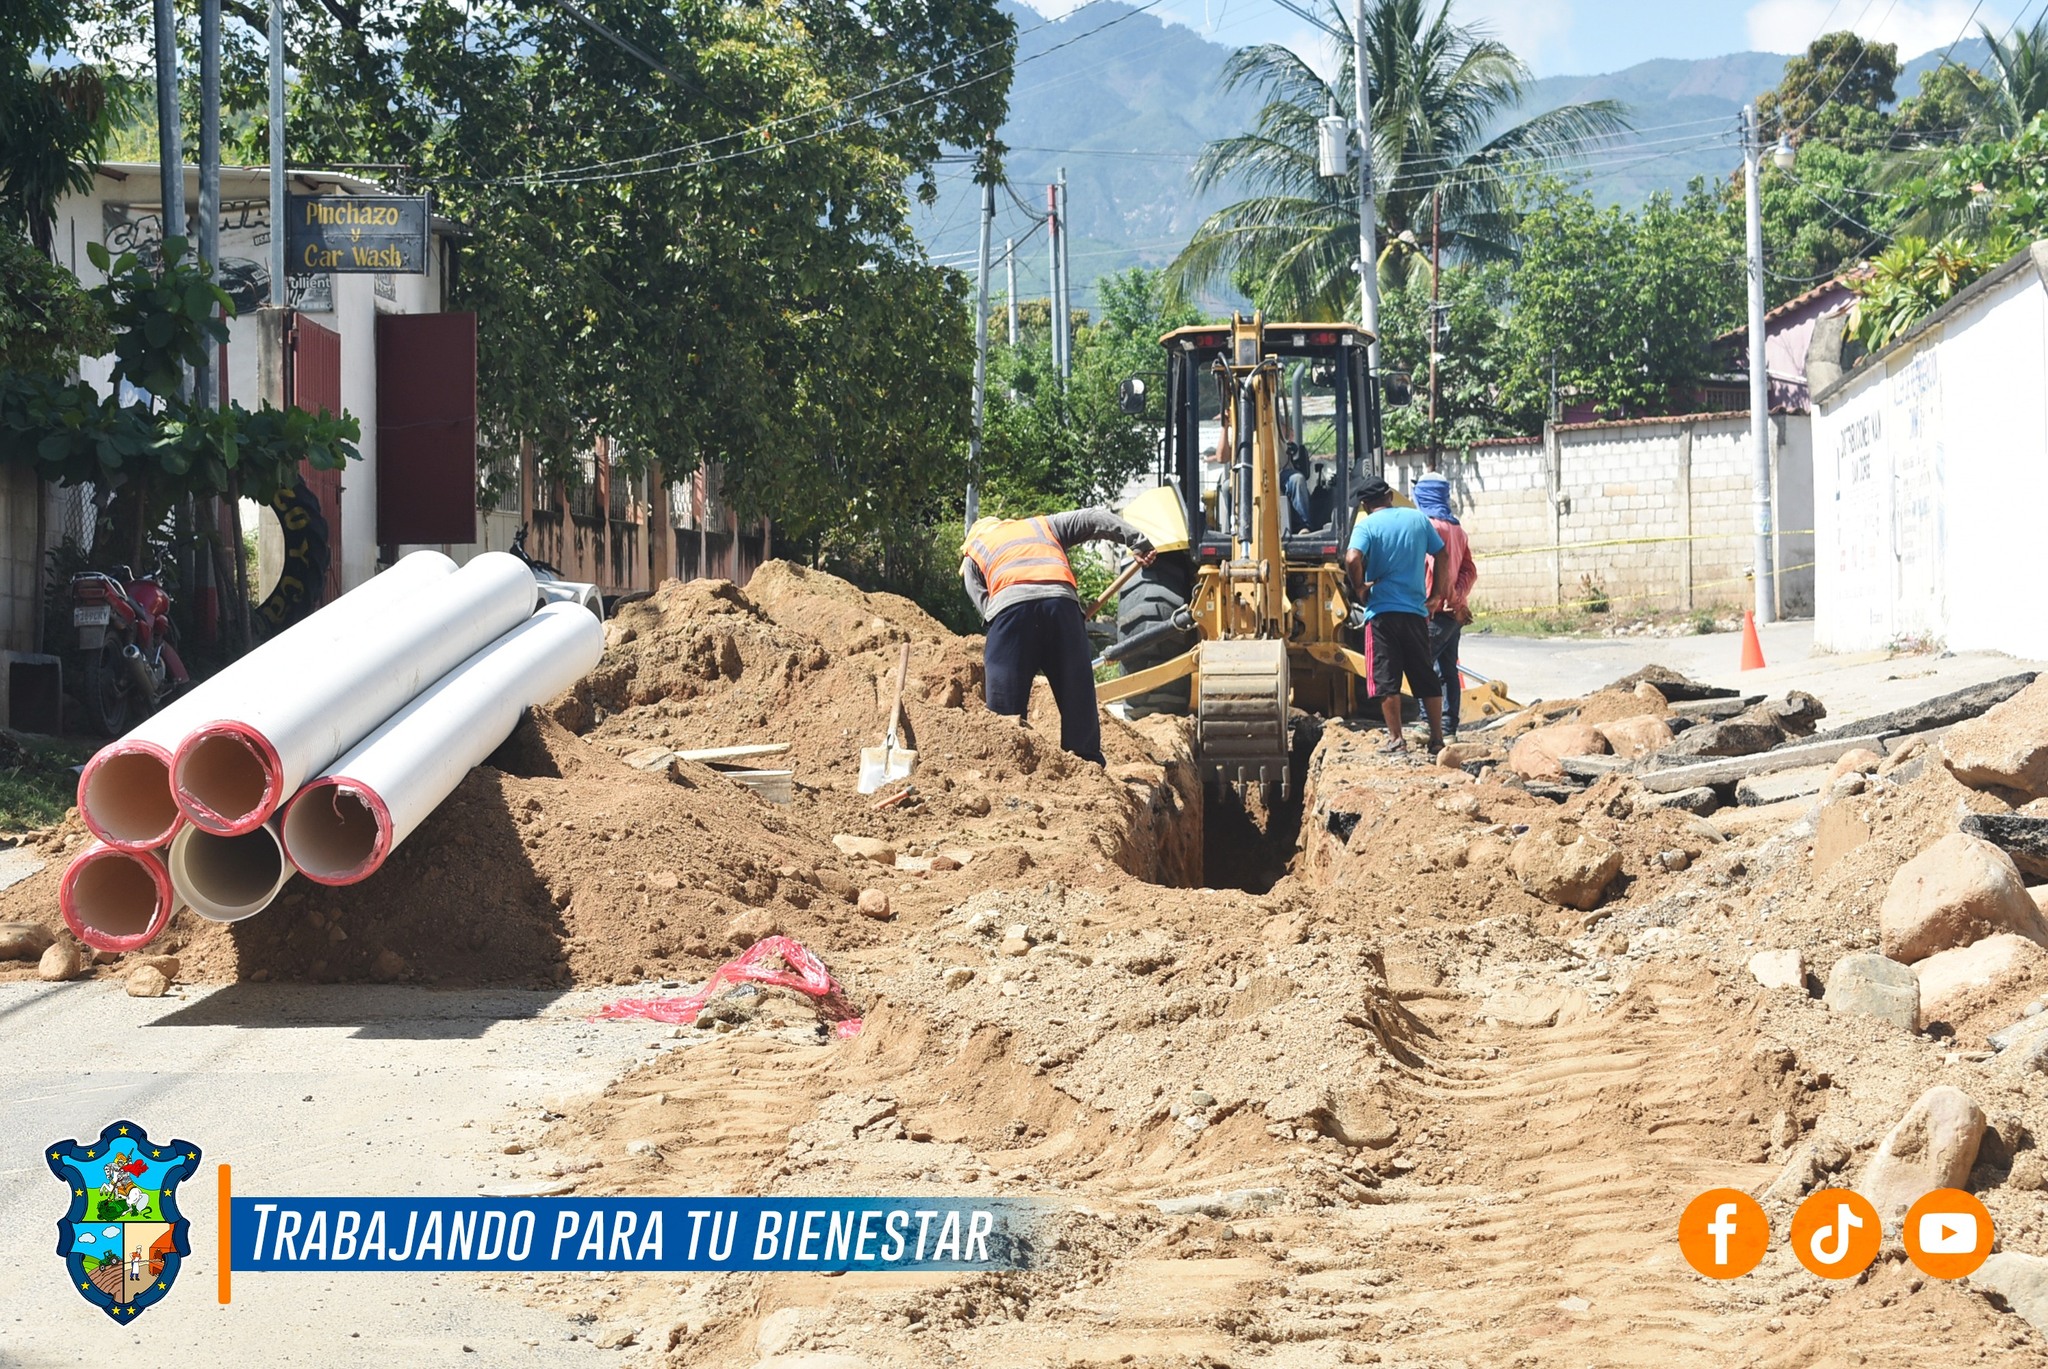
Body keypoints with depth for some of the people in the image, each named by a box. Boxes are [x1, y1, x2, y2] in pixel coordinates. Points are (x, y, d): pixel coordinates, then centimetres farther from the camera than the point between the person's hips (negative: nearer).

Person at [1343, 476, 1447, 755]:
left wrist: (1359, 587, -6)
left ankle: (1396, 739, 1)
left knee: (1386, 678, 2)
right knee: (1426, 677, 10)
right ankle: (1437, 739, 11)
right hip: (1416, 610, 4)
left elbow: (1352, 559, -22)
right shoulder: (1418, 519, 7)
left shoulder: (1367, 525, -5)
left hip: (1381, 610, -4)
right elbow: (1443, 556, 12)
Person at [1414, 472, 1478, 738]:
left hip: (1437, 610, -9)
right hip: (1456, 611, 9)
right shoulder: (1457, 528, 16)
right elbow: (1469, 571, 11)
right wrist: (1457, 597, -1)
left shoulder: (1429, 525, -10)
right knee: (1448, 668, 11)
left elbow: (1434, 567, -18)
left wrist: (1431, 601, -14)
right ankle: (1449, 728, 12)